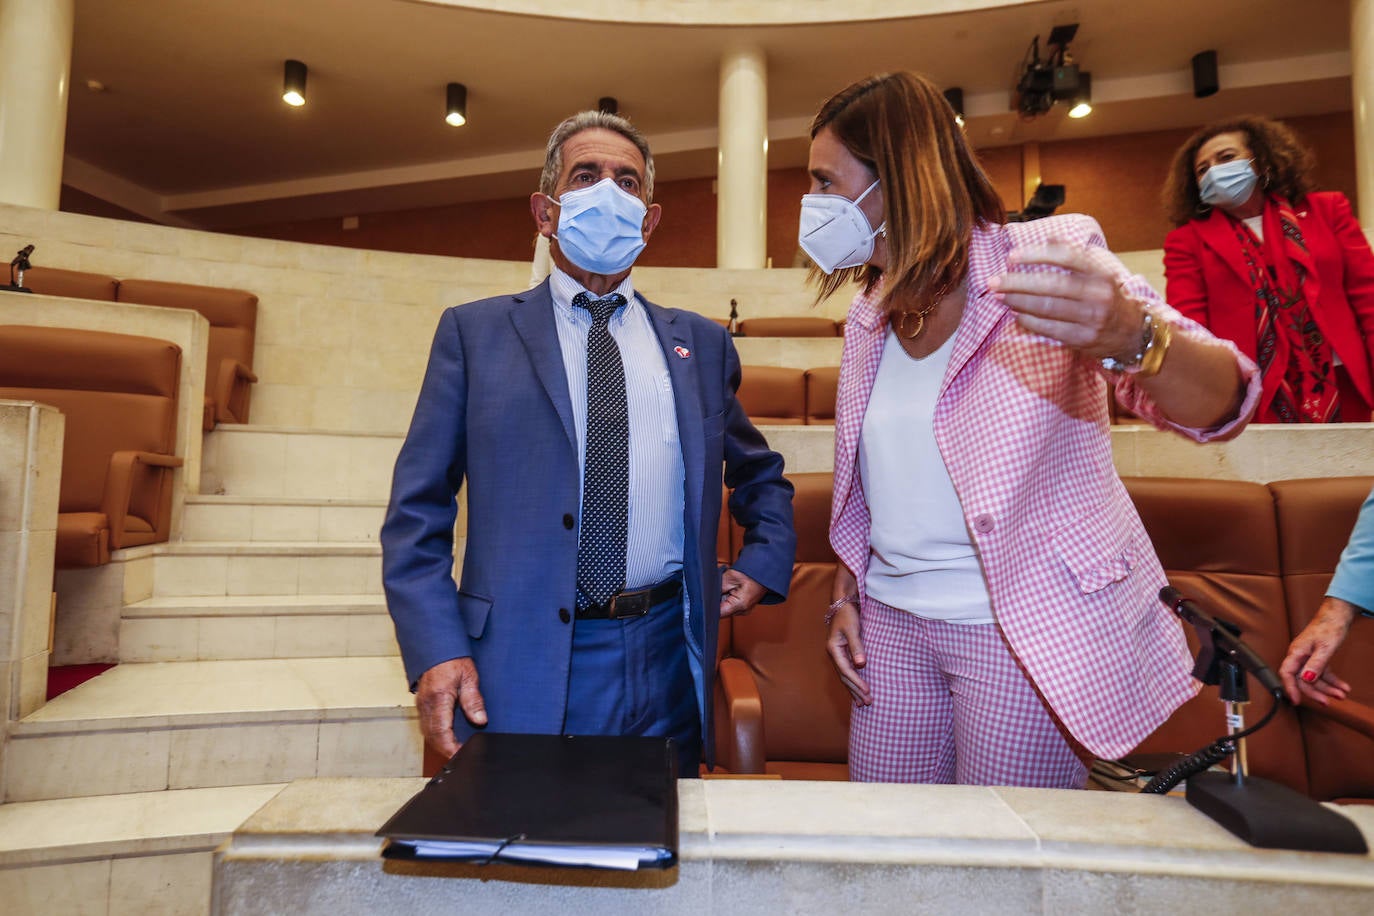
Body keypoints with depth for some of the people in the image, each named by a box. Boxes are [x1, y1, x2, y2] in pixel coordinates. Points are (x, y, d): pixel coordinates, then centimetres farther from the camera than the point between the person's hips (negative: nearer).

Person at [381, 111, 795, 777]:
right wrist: (436, 652, -11)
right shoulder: (474, 333, 3)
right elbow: (417, 510, 0)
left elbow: (762, 477, 22)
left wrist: (762, 567, 7)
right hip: (522, 670, -2)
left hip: (665, 667, 3)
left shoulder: (701, 343, 10)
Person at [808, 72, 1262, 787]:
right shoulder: (868, 316, 7)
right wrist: (845, 595, 8)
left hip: (1027, 628, -5)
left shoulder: (1052, 256, -10)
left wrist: (1129, 338, -40)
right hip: (890, 624, 5)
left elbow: (1220, 406, -19)